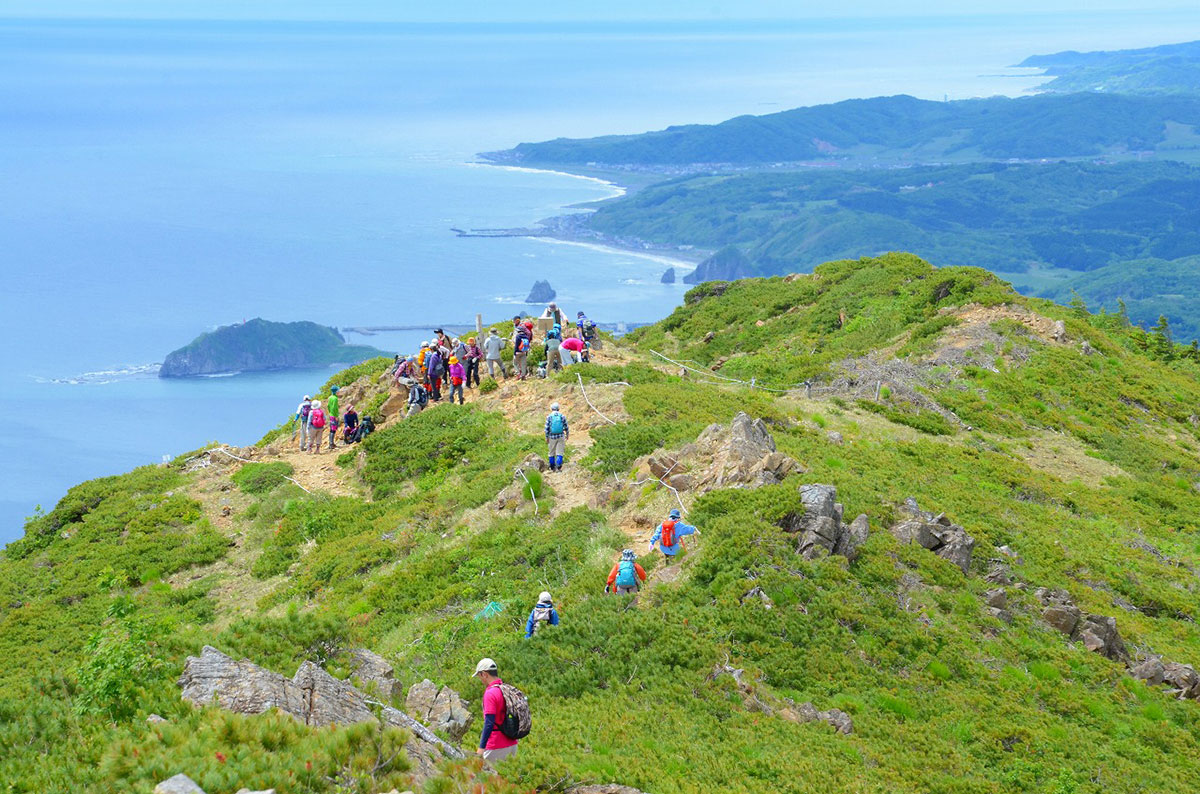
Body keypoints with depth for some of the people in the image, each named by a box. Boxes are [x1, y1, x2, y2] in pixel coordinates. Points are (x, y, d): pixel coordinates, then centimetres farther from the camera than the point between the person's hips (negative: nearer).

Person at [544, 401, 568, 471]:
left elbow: (547, 428, -7)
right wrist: (567, 434, 18)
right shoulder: (562, 416, -2)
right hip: (561, 436, 0)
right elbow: (566, 427, 2)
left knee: (552, 452, 13)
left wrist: (546, 437, 0)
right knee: (559, 452, 2)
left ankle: (553, 468, 20)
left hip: (552, 437, 0)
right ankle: (558, 467, -11)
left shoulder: (549, 416, -5)